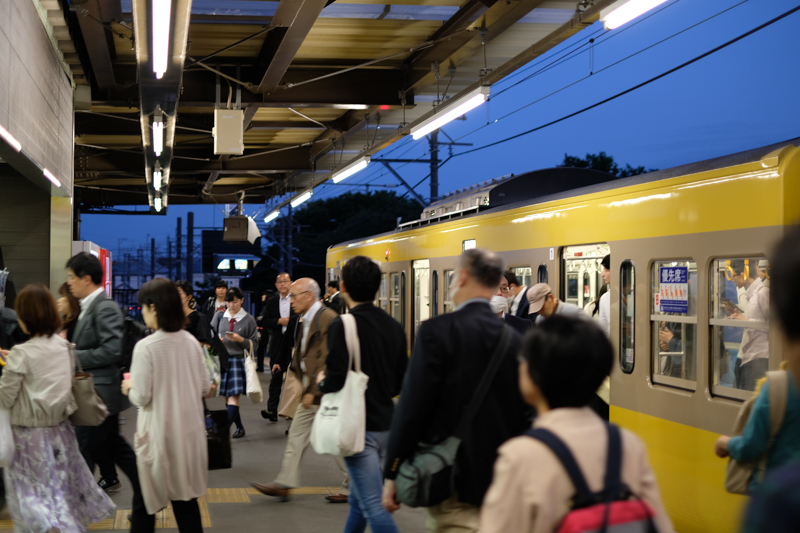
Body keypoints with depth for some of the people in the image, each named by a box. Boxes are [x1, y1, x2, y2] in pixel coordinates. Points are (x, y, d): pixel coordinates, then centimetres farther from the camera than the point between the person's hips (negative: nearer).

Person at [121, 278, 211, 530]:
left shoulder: (145, 346, -17)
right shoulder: (191, 342, 0)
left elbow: (142, 397, -16)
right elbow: (205, 388, 6)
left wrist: (129, 388, 5)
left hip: (159, 431, -5)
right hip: (188, 428, 5)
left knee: (148, 495, 12)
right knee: (185, 493, 12)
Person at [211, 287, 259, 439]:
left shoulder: (248, 319, 0)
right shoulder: (219, 316, 8)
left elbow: (254, 343, 0)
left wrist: (240, 339, -16)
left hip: (239, 360, -4)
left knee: (233, 396, -13)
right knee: (226, 397, 7)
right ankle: (239, 427, 20)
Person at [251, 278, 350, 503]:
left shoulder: (327, 319, -18)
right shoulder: (305, 321, 13)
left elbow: (327, 360, -21)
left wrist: (313, 391, -20)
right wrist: (306, 387, 13)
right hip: (311, 392, 10)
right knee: (297, 435, 10)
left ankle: (352, 488, 12)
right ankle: (284, 484, 15)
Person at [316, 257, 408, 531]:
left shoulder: (342, 326, -15)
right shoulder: (394, 326, 5)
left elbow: (336, 382, -20)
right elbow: (401, 383, 10)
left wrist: (322, 381, 1)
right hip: (386, 423, 7)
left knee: (374, 506, -7)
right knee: (358, 500, 22)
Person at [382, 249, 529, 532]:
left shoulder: (437, 330, -12)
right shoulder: (514, 339, 3)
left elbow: (413, 406, -13)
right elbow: (523, 413, 7)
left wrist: (393, 474, -5)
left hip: (450, 480, -5)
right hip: (501, 477, 6)